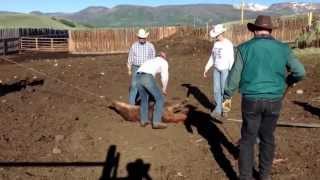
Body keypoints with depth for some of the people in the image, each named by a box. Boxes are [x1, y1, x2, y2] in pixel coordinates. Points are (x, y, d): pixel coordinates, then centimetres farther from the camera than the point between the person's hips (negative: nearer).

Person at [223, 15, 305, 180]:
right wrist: (288, 81, 19)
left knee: (248, 139, 8)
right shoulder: (282, 48, 1)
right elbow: (300, 72, -2)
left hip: (251, 100, -2)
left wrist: (226, 96, 7)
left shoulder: (244, 48, -5)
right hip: (274, 101, 2)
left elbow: (234, 76, -6)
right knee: (267, 137, 18)